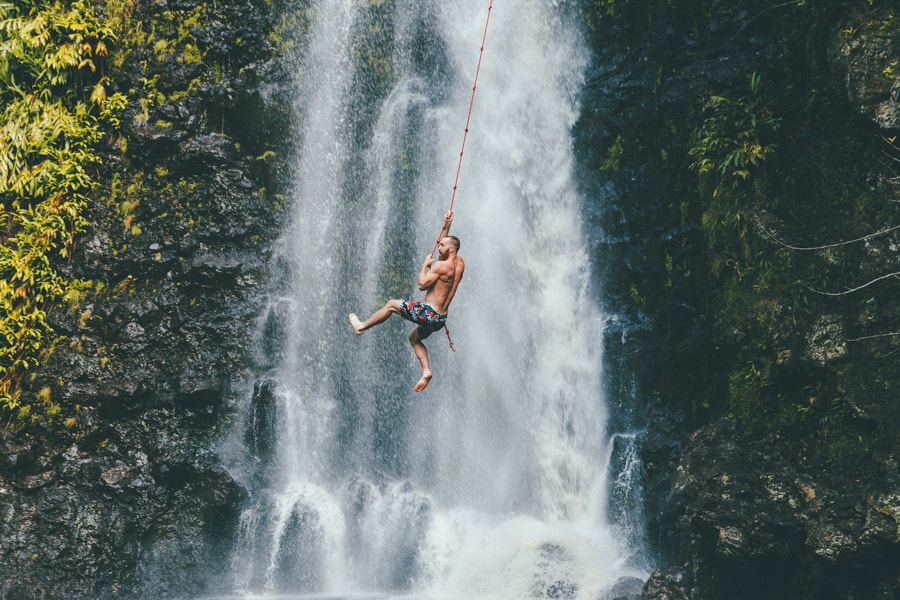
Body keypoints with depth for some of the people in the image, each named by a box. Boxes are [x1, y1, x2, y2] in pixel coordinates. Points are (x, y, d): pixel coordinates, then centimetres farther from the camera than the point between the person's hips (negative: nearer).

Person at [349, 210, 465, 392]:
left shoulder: (442, 265, -19)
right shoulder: (459, 262, 7)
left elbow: (422, 284, -16)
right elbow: (442, 243, 24)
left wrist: (425, 264, -5)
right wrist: (446, 225, 14)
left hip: (428, 313, -8)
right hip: (440, 318, 8)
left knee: (392, 304, 10)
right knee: (414, 338, 30)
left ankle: (361, 326, 23)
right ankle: (426, 371, 13)